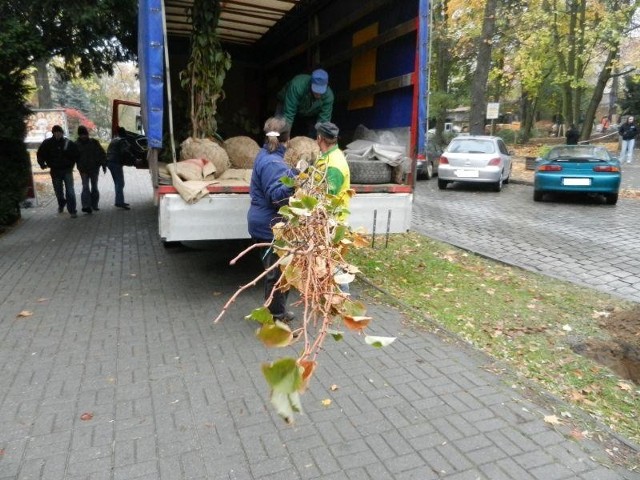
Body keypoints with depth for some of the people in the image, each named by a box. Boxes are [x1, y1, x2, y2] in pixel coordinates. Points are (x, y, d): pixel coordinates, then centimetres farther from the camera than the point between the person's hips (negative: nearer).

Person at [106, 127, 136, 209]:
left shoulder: (114, 140, 21)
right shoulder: (123, 141, -9)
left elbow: (108, 151, 27)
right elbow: (125, 152, -22)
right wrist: (133, 159, -13)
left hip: (109, 162, 10)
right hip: (116, 163, -9)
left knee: (117, 183, 17)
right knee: (120, 183, -11)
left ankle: (119, 201, 22)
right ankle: (120, 202, -17)